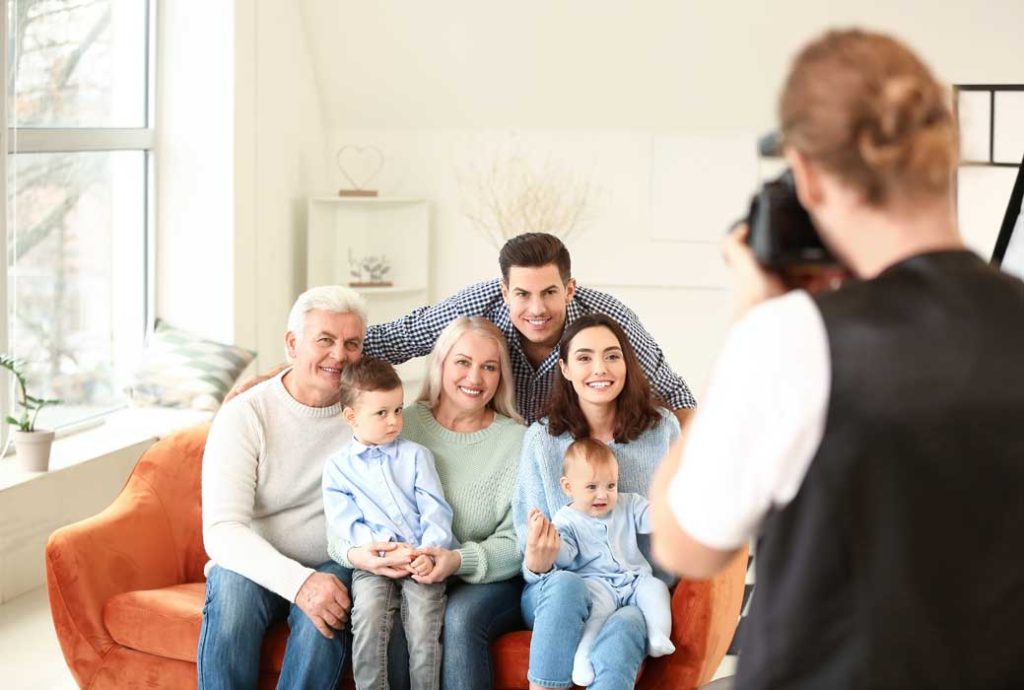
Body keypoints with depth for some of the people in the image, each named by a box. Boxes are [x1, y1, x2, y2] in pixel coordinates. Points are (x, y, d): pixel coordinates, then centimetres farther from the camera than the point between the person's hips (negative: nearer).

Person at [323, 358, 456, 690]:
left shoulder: (415, 455, 12)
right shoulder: (338, 466, 10)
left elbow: (436, 511, 4)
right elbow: (344, 523, 0)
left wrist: (429, 552, -15)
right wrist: (385, 547, -15)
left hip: (421, 559, 0)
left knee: (423, 607, -25)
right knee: (369, 605, -28)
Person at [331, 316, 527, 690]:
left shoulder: (517, 441, 1)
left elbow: (515, 543, -6)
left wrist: (460, 561, -26)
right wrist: (355, 552, -22)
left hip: (490, 580, -1)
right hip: (403, 578, 1)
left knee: (461, 618, -34)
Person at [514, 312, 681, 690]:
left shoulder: (663, 428, 5)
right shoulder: (541, 438, 3)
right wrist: (537, 564, -22)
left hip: (639, 594, 0)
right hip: (555, 594, 0)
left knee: (620, 633, -36)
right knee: (565, 583, -36)